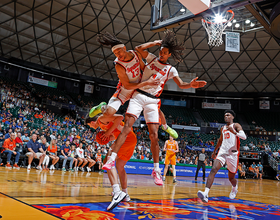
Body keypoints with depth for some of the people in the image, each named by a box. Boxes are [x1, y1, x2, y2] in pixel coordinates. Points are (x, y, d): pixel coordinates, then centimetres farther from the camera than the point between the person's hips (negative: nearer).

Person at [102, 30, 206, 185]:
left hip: (152, 101, 0)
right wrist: (155, 43, 5)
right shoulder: (152, 58, 12)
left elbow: (181, 85, 2)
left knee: (154, 136, -4)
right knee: (127, 127, -16)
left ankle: (156, 170, 7)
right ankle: (112, 158, -14)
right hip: (138, 95, 0)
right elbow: (139, 48, -1)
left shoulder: (171, 70, 11)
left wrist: (191, 85, -18)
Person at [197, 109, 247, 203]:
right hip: (222, 152, 4)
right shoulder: (223, 128, 18)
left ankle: (234, 188, 47)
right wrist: (214, 151, 35)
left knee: (231, 177, 9)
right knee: (213, 170, -20)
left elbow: (244, 137, -16)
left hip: (233, 154, -4)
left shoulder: (236, 126, 1)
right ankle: (205, 194, -30)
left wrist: (234, 132, -33)